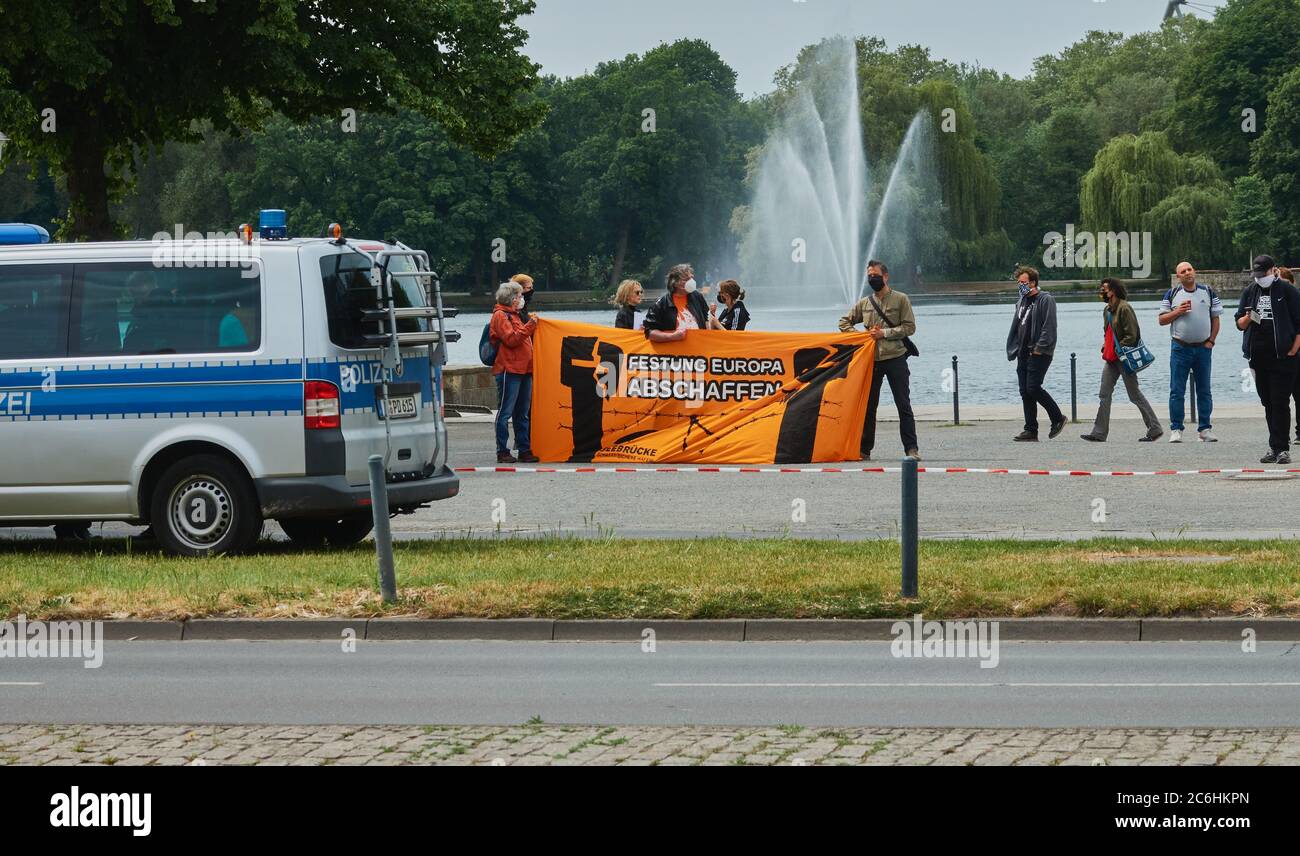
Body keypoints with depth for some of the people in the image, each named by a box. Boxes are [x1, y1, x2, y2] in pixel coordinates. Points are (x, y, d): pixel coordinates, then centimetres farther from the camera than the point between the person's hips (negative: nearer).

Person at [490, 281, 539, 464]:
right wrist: (529, 326, -17)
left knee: (522, 414, 10)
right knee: (505, 412, -6)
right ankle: (502, 452, -4)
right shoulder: (500, 315, -7)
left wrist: (533, 325, 13)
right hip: (509, 371, -10)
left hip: (523, 370, 10)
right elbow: (511, 339, -17)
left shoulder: (514, 315, 23)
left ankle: (525, 450, 13)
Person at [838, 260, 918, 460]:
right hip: (872, 359, 4)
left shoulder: (900, 299, 1)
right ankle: (864, 449, 12)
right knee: (868, 406, 6)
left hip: (895, 358, -4)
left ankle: (911, 449, -3)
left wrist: (884, 333, -12)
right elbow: (844, 322, 18)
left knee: (903, 405, -4)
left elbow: (910, 327, -5)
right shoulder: (864, 303, 12)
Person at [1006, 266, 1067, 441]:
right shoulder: (1022, 301, 19)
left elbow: (1049, 327, -16)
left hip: (1039, 353, -9)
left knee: (1033, 388, -15)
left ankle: (1057, 418, 2)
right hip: (1024, 353, 9)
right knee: (1025, 392, 4)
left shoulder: (1046, 300, -8)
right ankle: (1030, 431, 7)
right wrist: (1014, 349, 12)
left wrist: (1039, 348, -20)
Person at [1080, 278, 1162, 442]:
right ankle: (1099, 433, 3)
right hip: (1111, 359, 9)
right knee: (1104, 394, 3)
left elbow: (1131, 335, -18)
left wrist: (1119, 351, -17)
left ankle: (1155, 429, 9)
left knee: (1135, 395, -2)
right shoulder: (1107, 310, 14)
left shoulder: (1124, 308, -15)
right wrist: (1105, 348, 10)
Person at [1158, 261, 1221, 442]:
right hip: (1180, 347, -1)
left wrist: (1211, 341, -2)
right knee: (1177, 391, -4)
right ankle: (1176, 429, 0)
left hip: (1203, 347, 1)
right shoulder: (1172, 294, 4)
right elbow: (1162, 320, 3)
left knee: (1204, 390, 5)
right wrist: (1178, 312, -13)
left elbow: (1215, 318, 8)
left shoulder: (1208, 292, 7)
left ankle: (1205, 429, 11)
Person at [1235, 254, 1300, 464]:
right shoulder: (1249, 291, 13)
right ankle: (1276, 448, 14)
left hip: (1283, 358, -5)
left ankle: (1281, 448, -6)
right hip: (1258, 358, 5)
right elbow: (1239, 323, 17)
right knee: (1268, 403, 9)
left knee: (1280, 403, -7)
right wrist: (1247, 319, -7)